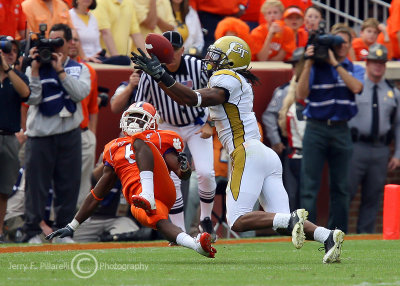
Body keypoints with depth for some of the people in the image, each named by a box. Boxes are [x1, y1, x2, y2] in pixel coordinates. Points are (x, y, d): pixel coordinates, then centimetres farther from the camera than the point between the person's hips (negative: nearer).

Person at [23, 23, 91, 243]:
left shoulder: (79, 69, 11)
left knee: (68, 184, 4)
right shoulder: (36, 68, 6)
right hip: (40, 134, -2)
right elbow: (32, 99, -7)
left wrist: (59, 69, -10)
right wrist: (35, 69, -12)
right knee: (36, 184, -4)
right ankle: (32, 232, -1)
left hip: (70, 135, 2)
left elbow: (80, 93, -8)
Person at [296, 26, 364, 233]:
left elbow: (356, 87, -12)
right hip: (316, 128, -3)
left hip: (341, 130, 3)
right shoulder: (316, 67, 2)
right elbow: (301, 95, -8)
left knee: (340, 187, 6)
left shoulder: (355, 70, 9)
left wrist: (335, 63, -14)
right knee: (309, 185, -7)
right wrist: (308, 64, -14)